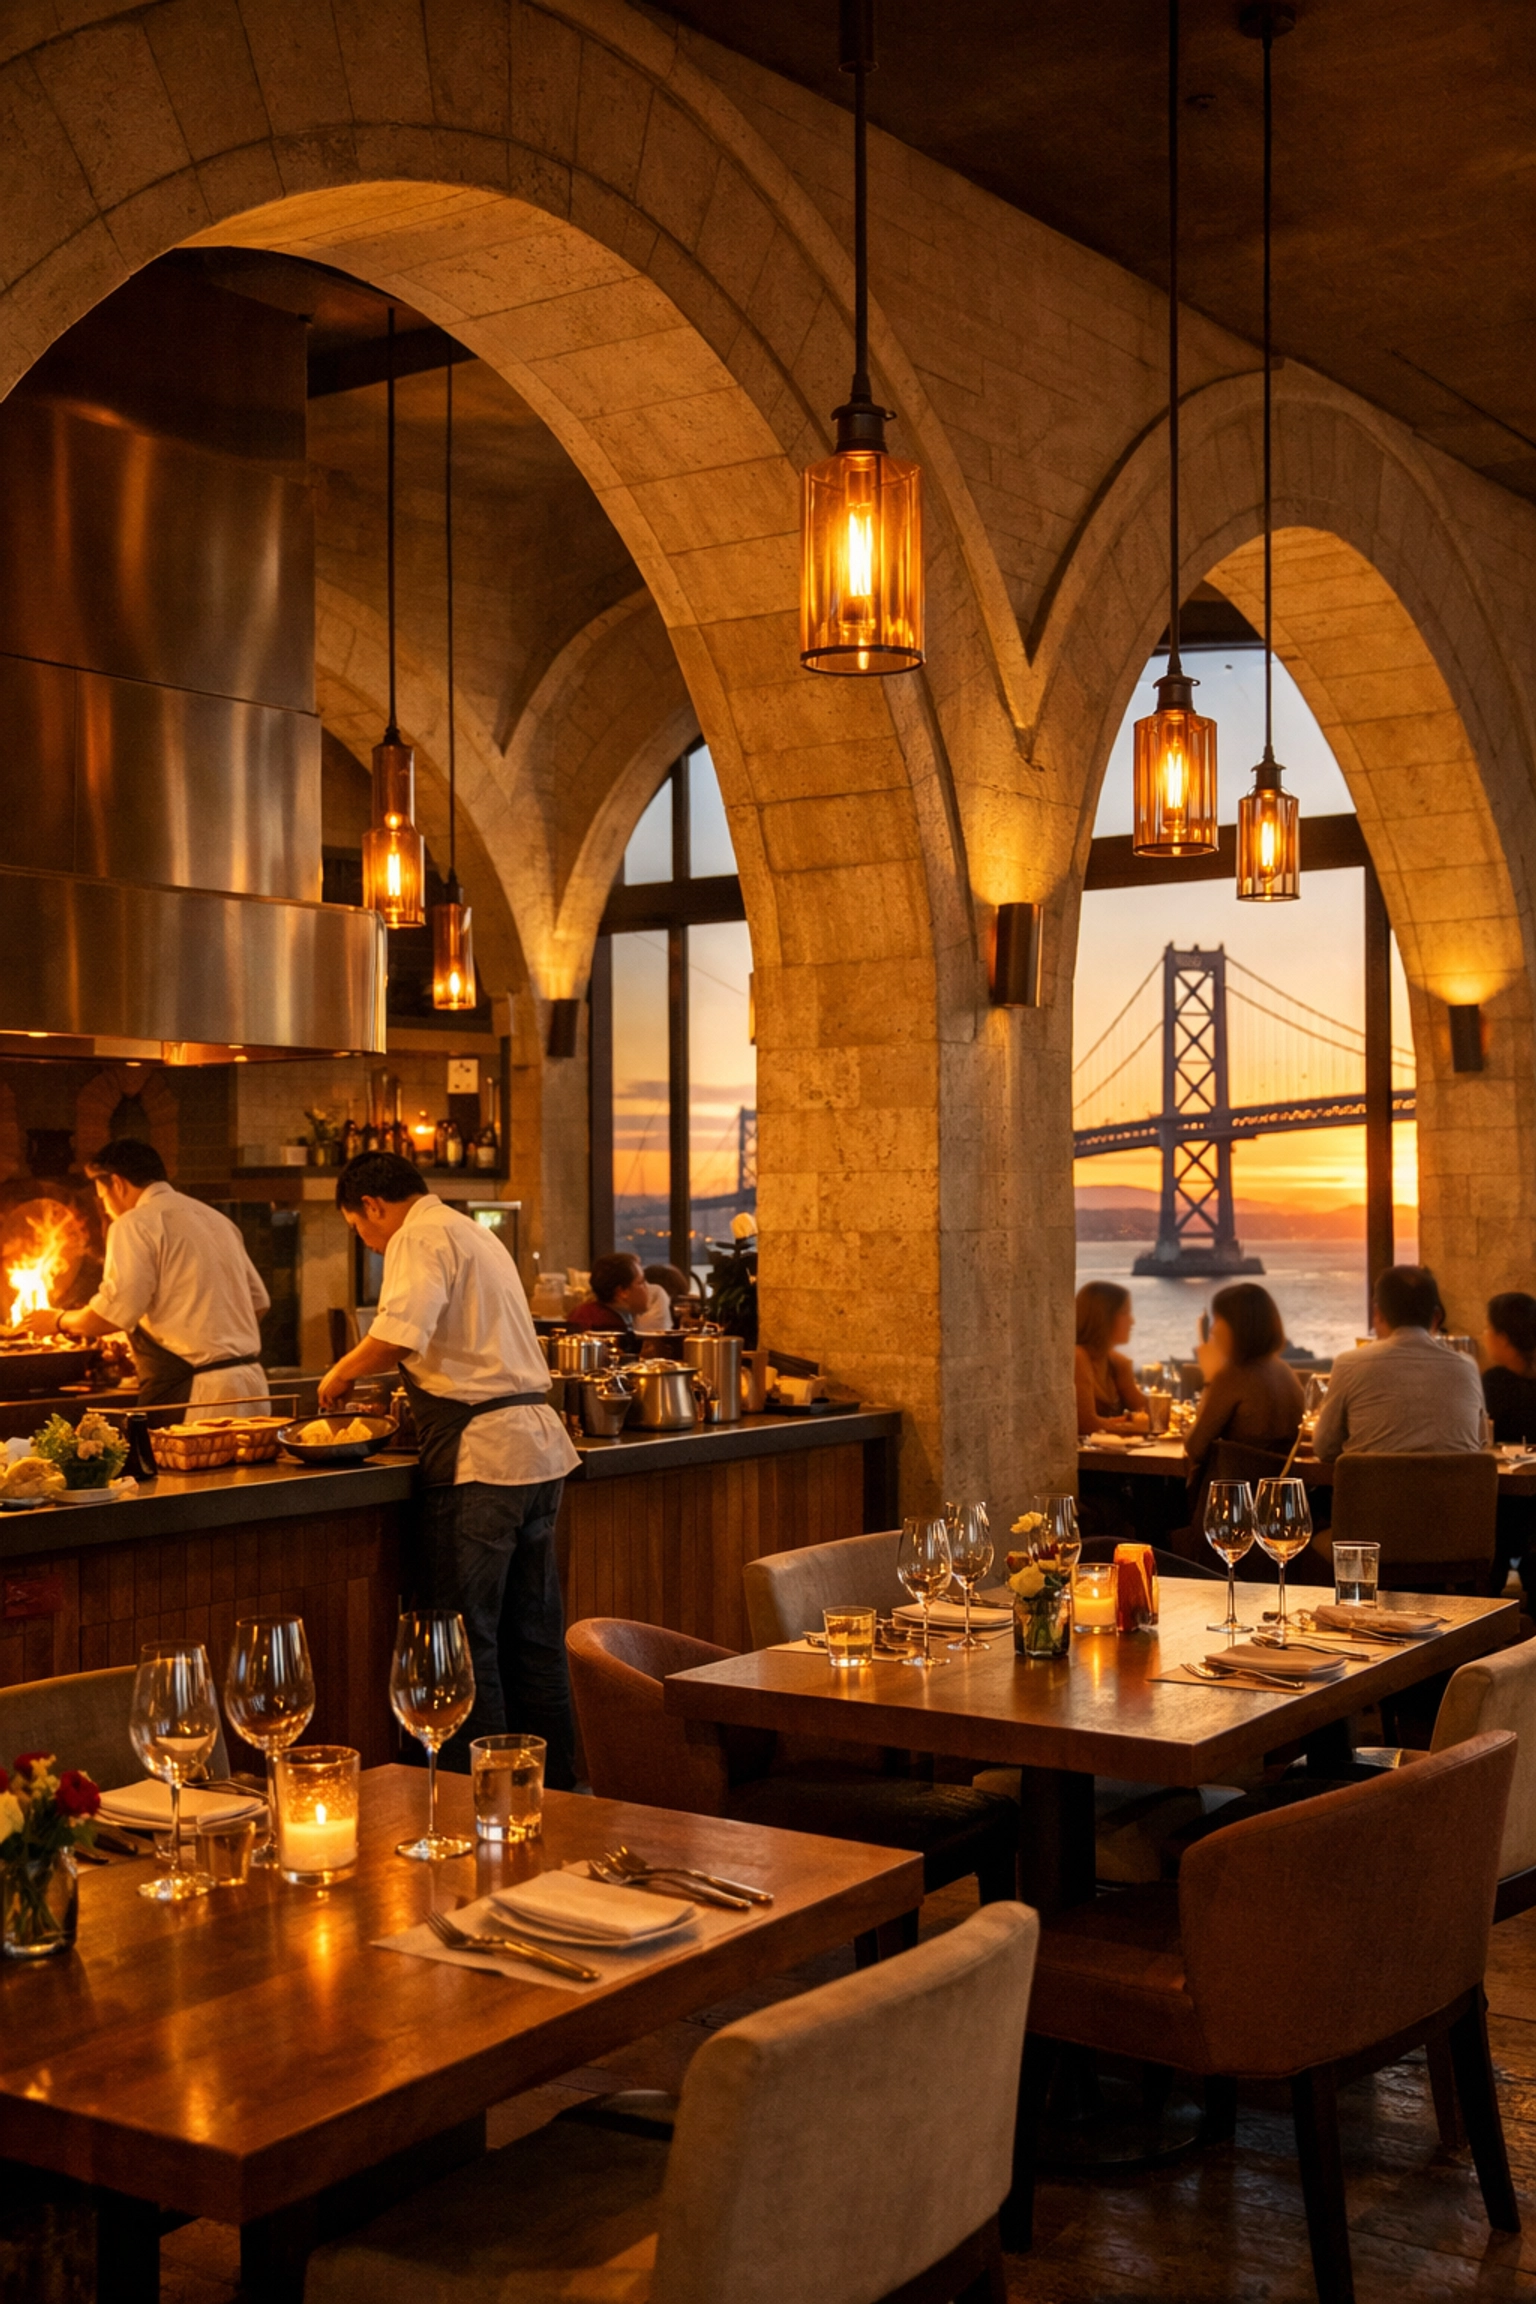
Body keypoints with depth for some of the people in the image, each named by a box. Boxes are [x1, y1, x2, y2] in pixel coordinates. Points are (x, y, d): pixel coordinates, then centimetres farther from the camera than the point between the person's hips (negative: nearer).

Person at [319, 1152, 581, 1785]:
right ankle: (554, 1784, 21)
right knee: (534, 1635, 15)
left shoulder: (420, 1238, -7)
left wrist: (342, 1373, -7)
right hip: (537, 1443, 9)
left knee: (465, 1637, -2)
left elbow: (400, 1334, -24)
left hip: (478, 1456, -9)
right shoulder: (475, 1234, 22)